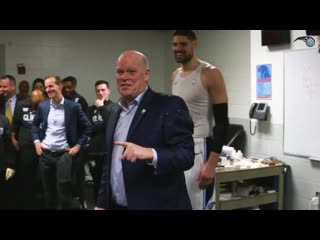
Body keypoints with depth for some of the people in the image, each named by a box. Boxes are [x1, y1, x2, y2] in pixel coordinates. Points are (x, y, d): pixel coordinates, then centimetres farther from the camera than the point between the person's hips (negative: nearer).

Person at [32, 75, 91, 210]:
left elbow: (87, 127, 2)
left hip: (64, 153, -3)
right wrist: (36, 141, 7)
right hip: (45, 153, 4)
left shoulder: (73, 107, -5)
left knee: (64, 189, -4)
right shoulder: (42, 106, 6)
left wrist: (78, 145, -4)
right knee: (48, 189, 12)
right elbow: (35, 124, 21)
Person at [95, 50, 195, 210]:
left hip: (157, 205, -6)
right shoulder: (115, 113, 10)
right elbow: (111, 163, 15)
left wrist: (151, 154, -34)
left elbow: (186, 155, -19)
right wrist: (102, 203, 11)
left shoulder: (169, 106, -11)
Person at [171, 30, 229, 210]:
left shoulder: (210, 74, -10)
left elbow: (222, 121, -14)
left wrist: (211, 163, -21)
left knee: (197, 205, -3)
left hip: (198, 148, -7)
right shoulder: (176, 75, 12)